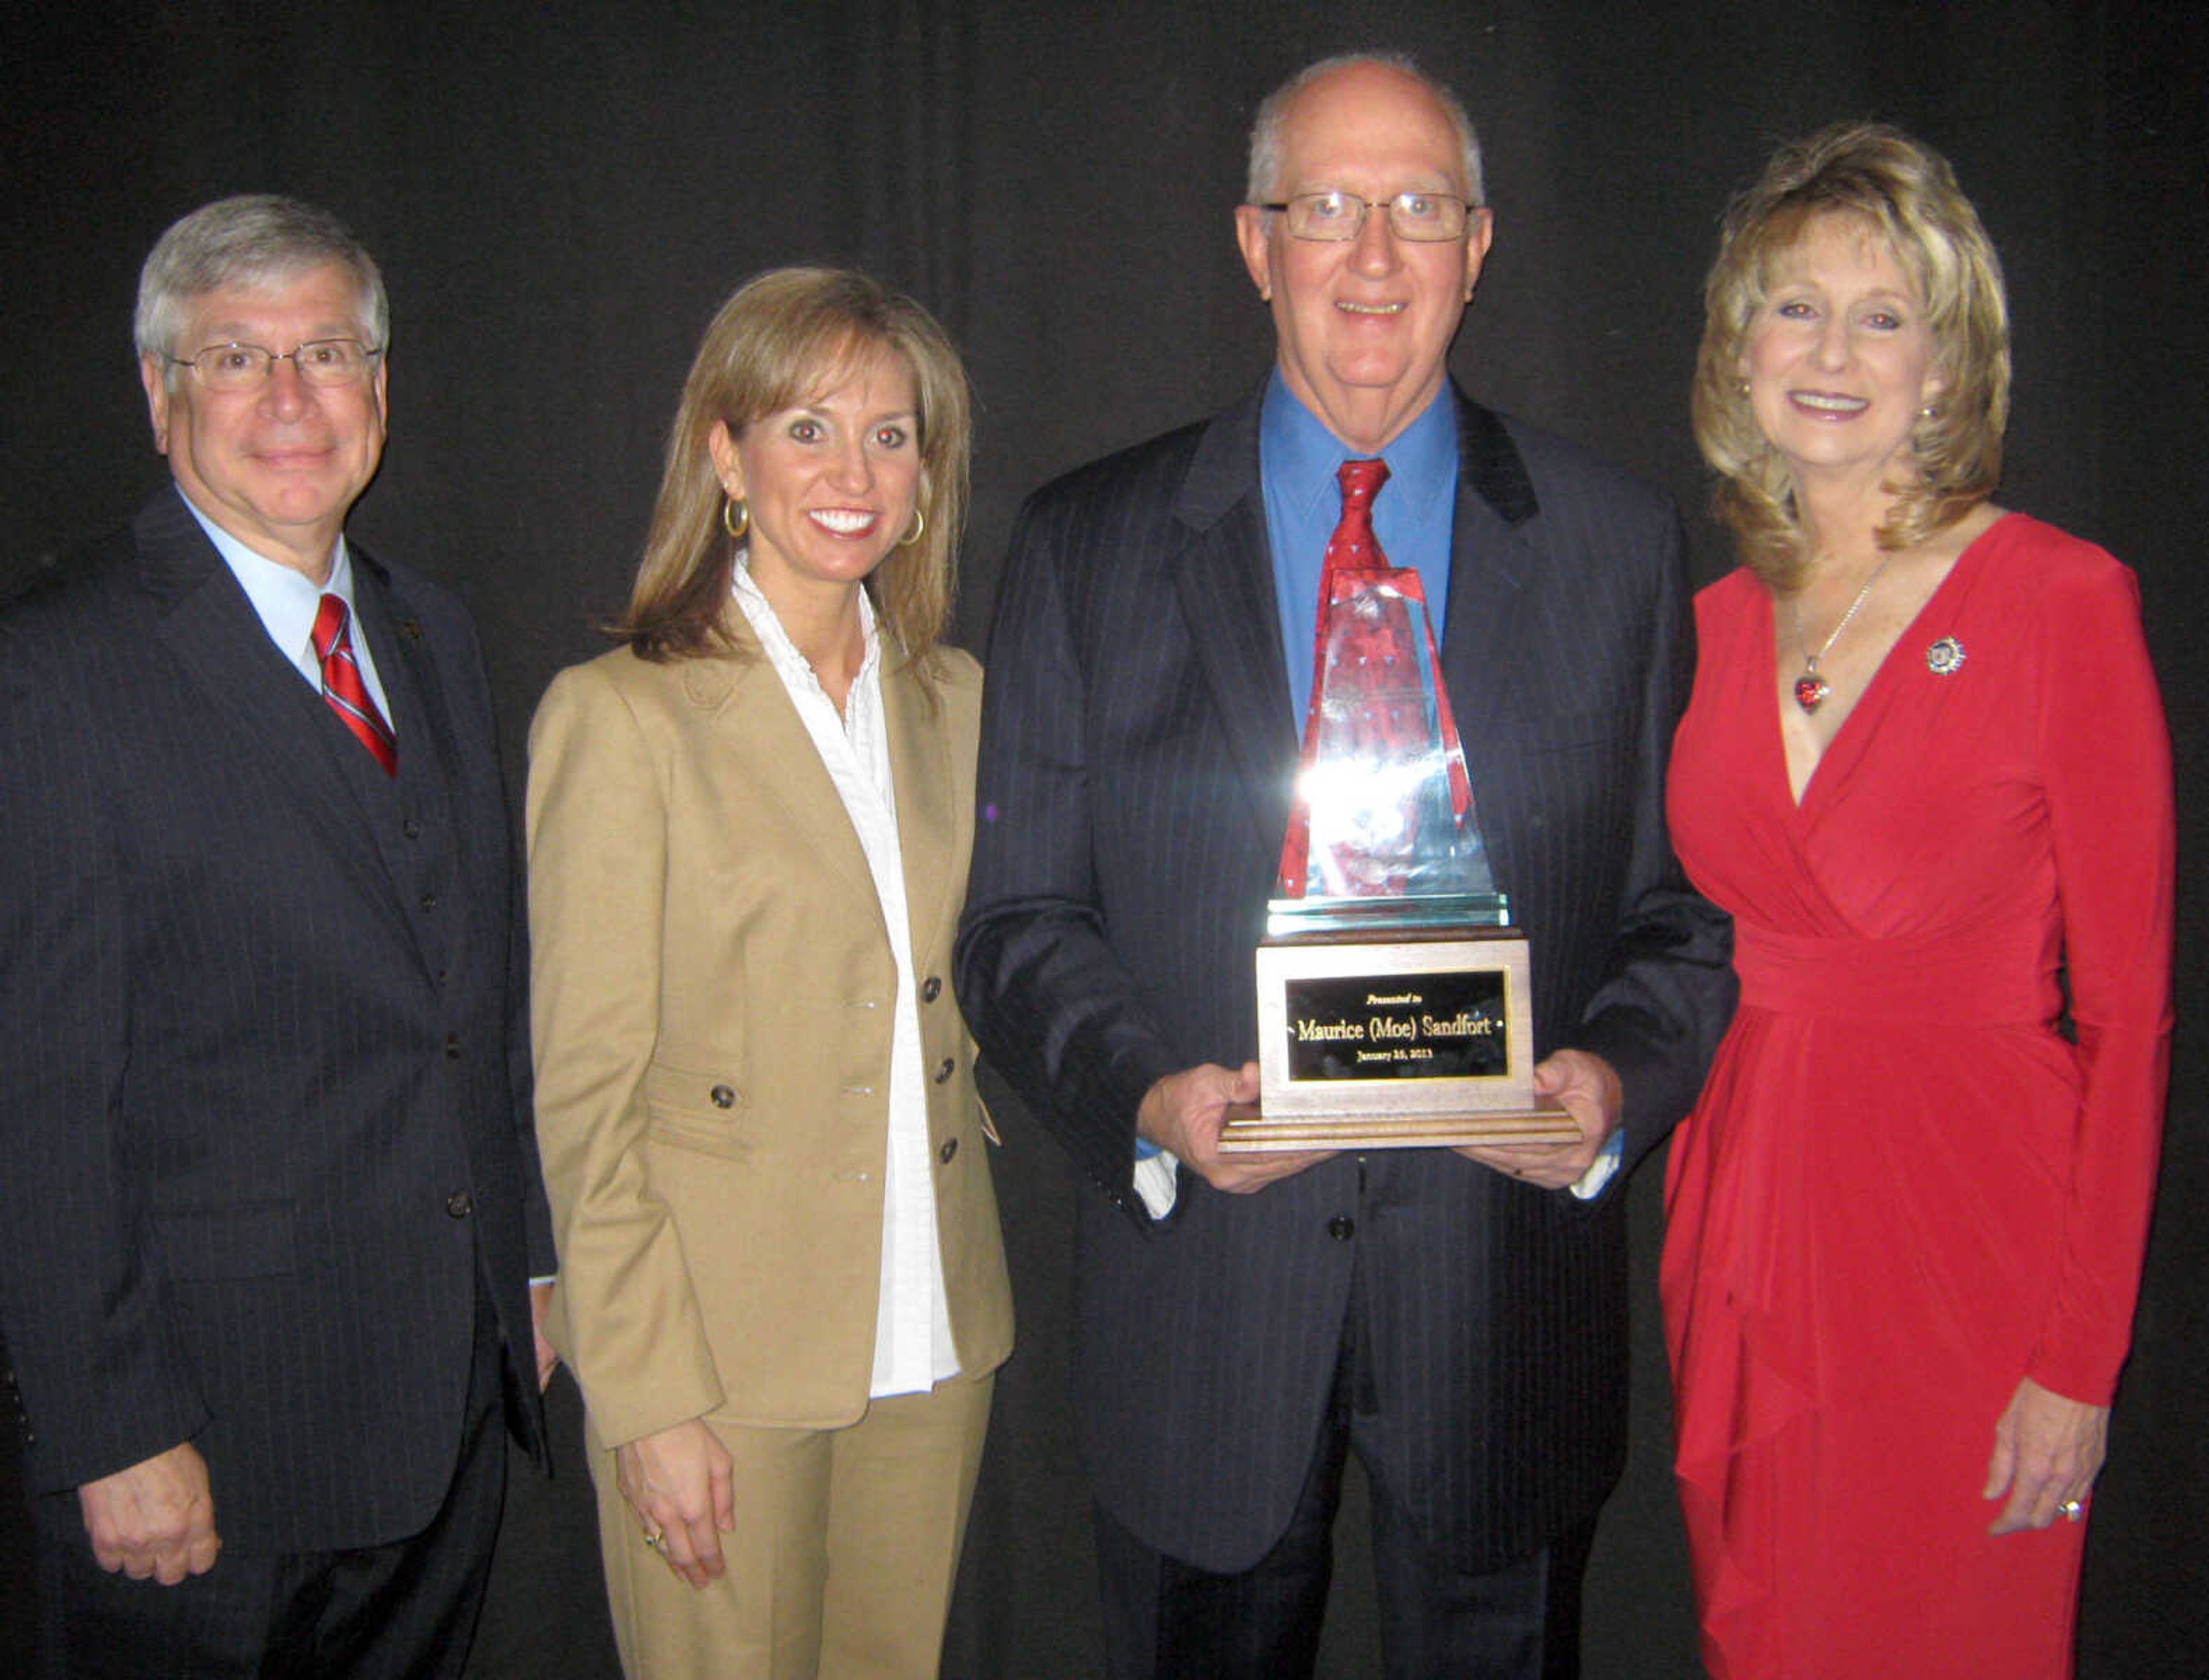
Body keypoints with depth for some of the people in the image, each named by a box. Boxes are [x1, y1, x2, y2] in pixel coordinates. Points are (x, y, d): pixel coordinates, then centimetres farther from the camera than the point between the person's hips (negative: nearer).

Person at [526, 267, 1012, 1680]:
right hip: (720, 1350, -5)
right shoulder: (623, 716, -10)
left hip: (932, 1338, 5)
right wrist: (649, 1394, -12)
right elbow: (587, 1092, -10)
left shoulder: (953, 700, 9)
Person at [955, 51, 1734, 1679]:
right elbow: (1022, 917, 1)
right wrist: (1144, 1096, -17)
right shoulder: (1090, 545, 1)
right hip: (1201, 1298, 0)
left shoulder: (1619, 545, 3)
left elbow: (1687, 912, 5)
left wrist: (1619, 1082, -15)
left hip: (1506, 1271, 1)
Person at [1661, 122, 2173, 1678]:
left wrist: (2081, 1358, -12)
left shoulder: (2065, 600, -9)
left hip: (1968, 1230, -4)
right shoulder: (1711, 624, 5)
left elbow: (2129, 1007, -10)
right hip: (1741, 1220, 4)